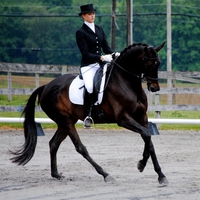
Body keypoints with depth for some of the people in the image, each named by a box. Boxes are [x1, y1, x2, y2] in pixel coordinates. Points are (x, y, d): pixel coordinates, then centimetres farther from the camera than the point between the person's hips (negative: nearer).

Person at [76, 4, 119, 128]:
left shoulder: (99, 29, 17)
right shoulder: (81, 32, -2)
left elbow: (106, 47, 15)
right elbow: (86, 54, -9)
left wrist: (114, 54, -6)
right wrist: (101, 57, -21)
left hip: (101, 63, 6)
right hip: (88, 66, -6)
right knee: (90, 87, -31)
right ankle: (87, 116, -24)